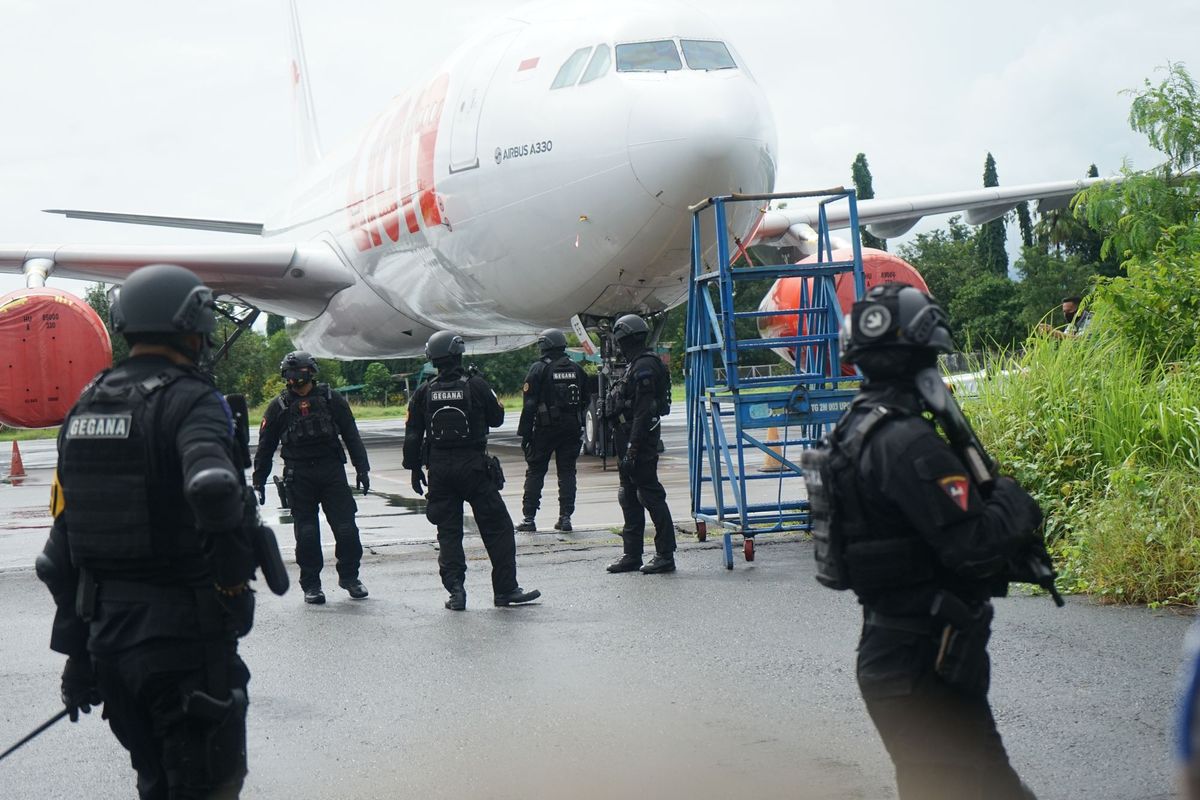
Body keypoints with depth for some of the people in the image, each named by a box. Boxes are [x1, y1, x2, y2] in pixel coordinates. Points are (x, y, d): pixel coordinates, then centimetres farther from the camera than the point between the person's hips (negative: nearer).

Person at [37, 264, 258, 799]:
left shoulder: (85, 408, 10)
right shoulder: (191, 401, -13)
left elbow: (61, 552, 12)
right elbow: (212, 489, -35)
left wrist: (75, 647, 18)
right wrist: (232, 573, -18)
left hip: (106, 633, 7)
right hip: (184, 634, -7)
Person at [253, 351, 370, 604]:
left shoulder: (331, 399, 4)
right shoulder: (279, 406, 4)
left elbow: (351, 436, 9)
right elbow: (265, 447, 9)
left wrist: (362, 469, 4)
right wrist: (258, 481, 8)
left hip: (333, 472, 0)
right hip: (298, 477, 0)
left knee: (346, 528, -2)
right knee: (306, 533, 1)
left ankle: (349, 576, 15)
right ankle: (310, 585, 12)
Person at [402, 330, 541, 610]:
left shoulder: (424, 393, 1)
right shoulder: (476, 386, -8)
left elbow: (413, 435, 4)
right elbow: (497, 418, 5)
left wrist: (414, 468, 14)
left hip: (439, 469, 3)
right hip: (473, 466, -3)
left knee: (448, 532, 9)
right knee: (497, 527, 6)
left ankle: (455, 591, 1)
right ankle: (505, 589, 5)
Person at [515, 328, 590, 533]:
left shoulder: (539, 369, -8)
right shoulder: (576, 369, 7)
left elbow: (530, 404, -10)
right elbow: (586, 400, 13)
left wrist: (524, 432, -7)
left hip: (545, 428, -4)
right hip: (572, 428, 4)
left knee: (535, 472, 4)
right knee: (567, 472, 8)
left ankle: (529, 518, 2)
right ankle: (565, 517, 4)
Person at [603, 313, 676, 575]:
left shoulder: (645, 367, -15)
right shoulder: (637, 365, 16)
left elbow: (644, 411, -22)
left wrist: (633, 447, -24)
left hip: (641, 439, -10)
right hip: (632, 439, 10)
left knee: (650, 495, -7)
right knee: (629, 497, 13)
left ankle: (666, 555, -5)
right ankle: (632, 554, 20)